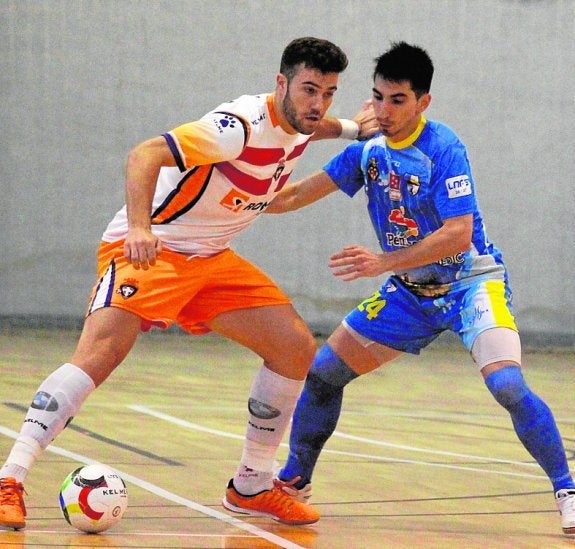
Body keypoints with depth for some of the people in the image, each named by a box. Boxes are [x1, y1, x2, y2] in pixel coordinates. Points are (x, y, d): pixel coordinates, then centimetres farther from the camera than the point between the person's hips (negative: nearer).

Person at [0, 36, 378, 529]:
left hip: (211, 258, 9)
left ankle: (251, 487, 12)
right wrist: (140, 227, -49)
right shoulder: (242, 125, -25)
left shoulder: (298, 126, 2)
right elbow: (145, 155, -35)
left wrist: (350, 128, 18)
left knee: (297, 348, 0)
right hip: (149, 248, -9)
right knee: (99, 354, -28)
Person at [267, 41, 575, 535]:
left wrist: (384, 262, -33)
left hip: (470, 281, -6)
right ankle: (294, 480, 22)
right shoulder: (368, 148, -2)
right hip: (410, 290, 6)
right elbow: (300, 193, 6)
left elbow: (458, 235, -28)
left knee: (507, 384, -28)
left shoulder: (444, 148, -21)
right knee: (323, 370, 2)